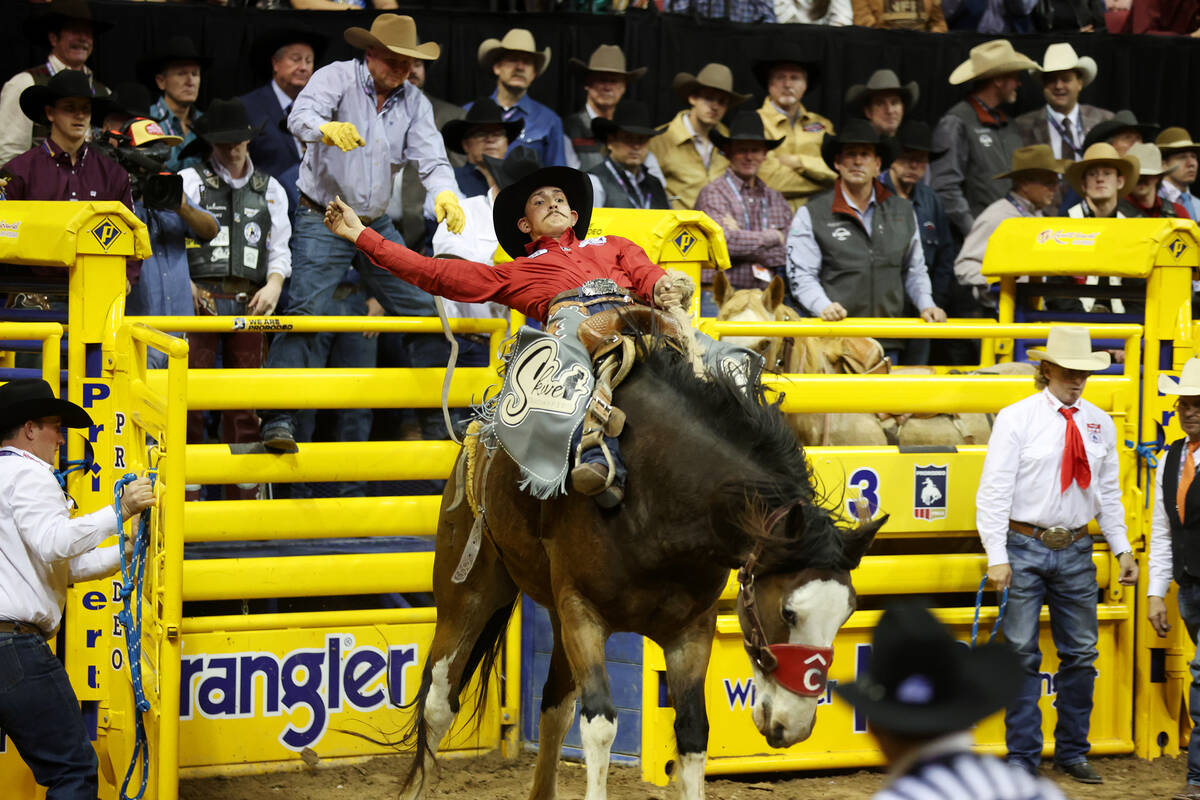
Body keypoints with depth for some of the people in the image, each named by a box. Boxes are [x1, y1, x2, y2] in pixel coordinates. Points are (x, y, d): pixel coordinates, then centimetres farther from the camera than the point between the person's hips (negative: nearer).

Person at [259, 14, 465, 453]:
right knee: (304, 314, -18)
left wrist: (444, 193, -29)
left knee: (423, 312, 5)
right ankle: (277, 420, -20)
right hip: (322, 220, -6)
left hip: (377, 225, 6)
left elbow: (431, 157, -6)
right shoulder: (337, 78, -9)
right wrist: (328, 129, -51)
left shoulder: (414, 102, 5)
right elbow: (300, 116, -27)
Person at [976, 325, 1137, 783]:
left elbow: (1109, 492, 14)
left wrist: (1122, 548, 8)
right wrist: (997, 556, -14)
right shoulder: (1016, 419, -6)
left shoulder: (1099, 424, 7)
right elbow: (994, 491, -9)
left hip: (1076, 551, 4)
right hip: (1025, 547, -4)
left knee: (1081, 654, 9)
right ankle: (1022, 757, 8)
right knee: (1022, 654, 0)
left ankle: (1072, 752, 22)